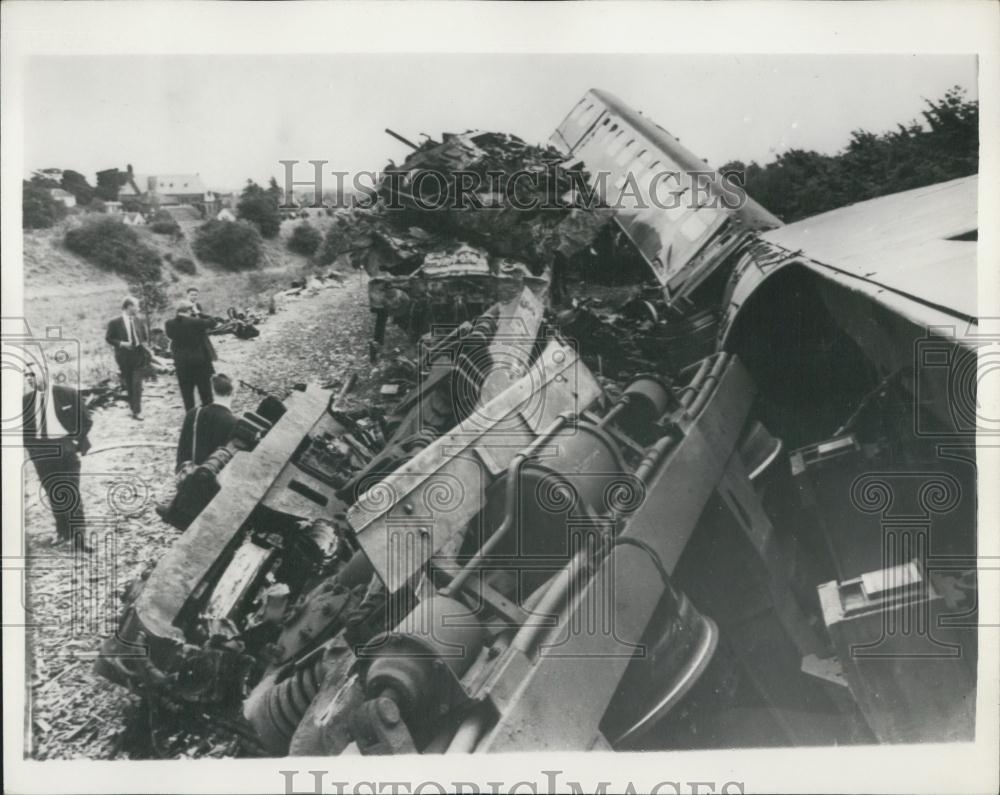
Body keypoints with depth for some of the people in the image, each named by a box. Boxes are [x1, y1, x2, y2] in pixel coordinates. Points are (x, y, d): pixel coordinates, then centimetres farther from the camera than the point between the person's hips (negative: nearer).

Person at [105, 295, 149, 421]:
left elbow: (146, 336, 16)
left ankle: (137, 411, -7)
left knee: (137, 384, -7)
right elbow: (108, 338, 0)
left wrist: (145, 344, -3)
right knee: (128, 385, 9)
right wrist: (121, 344, -15)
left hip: (139, 357, 1)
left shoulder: (140, 321, 4)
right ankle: (133, 408, 22)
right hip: (124, 358, -1)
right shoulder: (115, 323, -5)